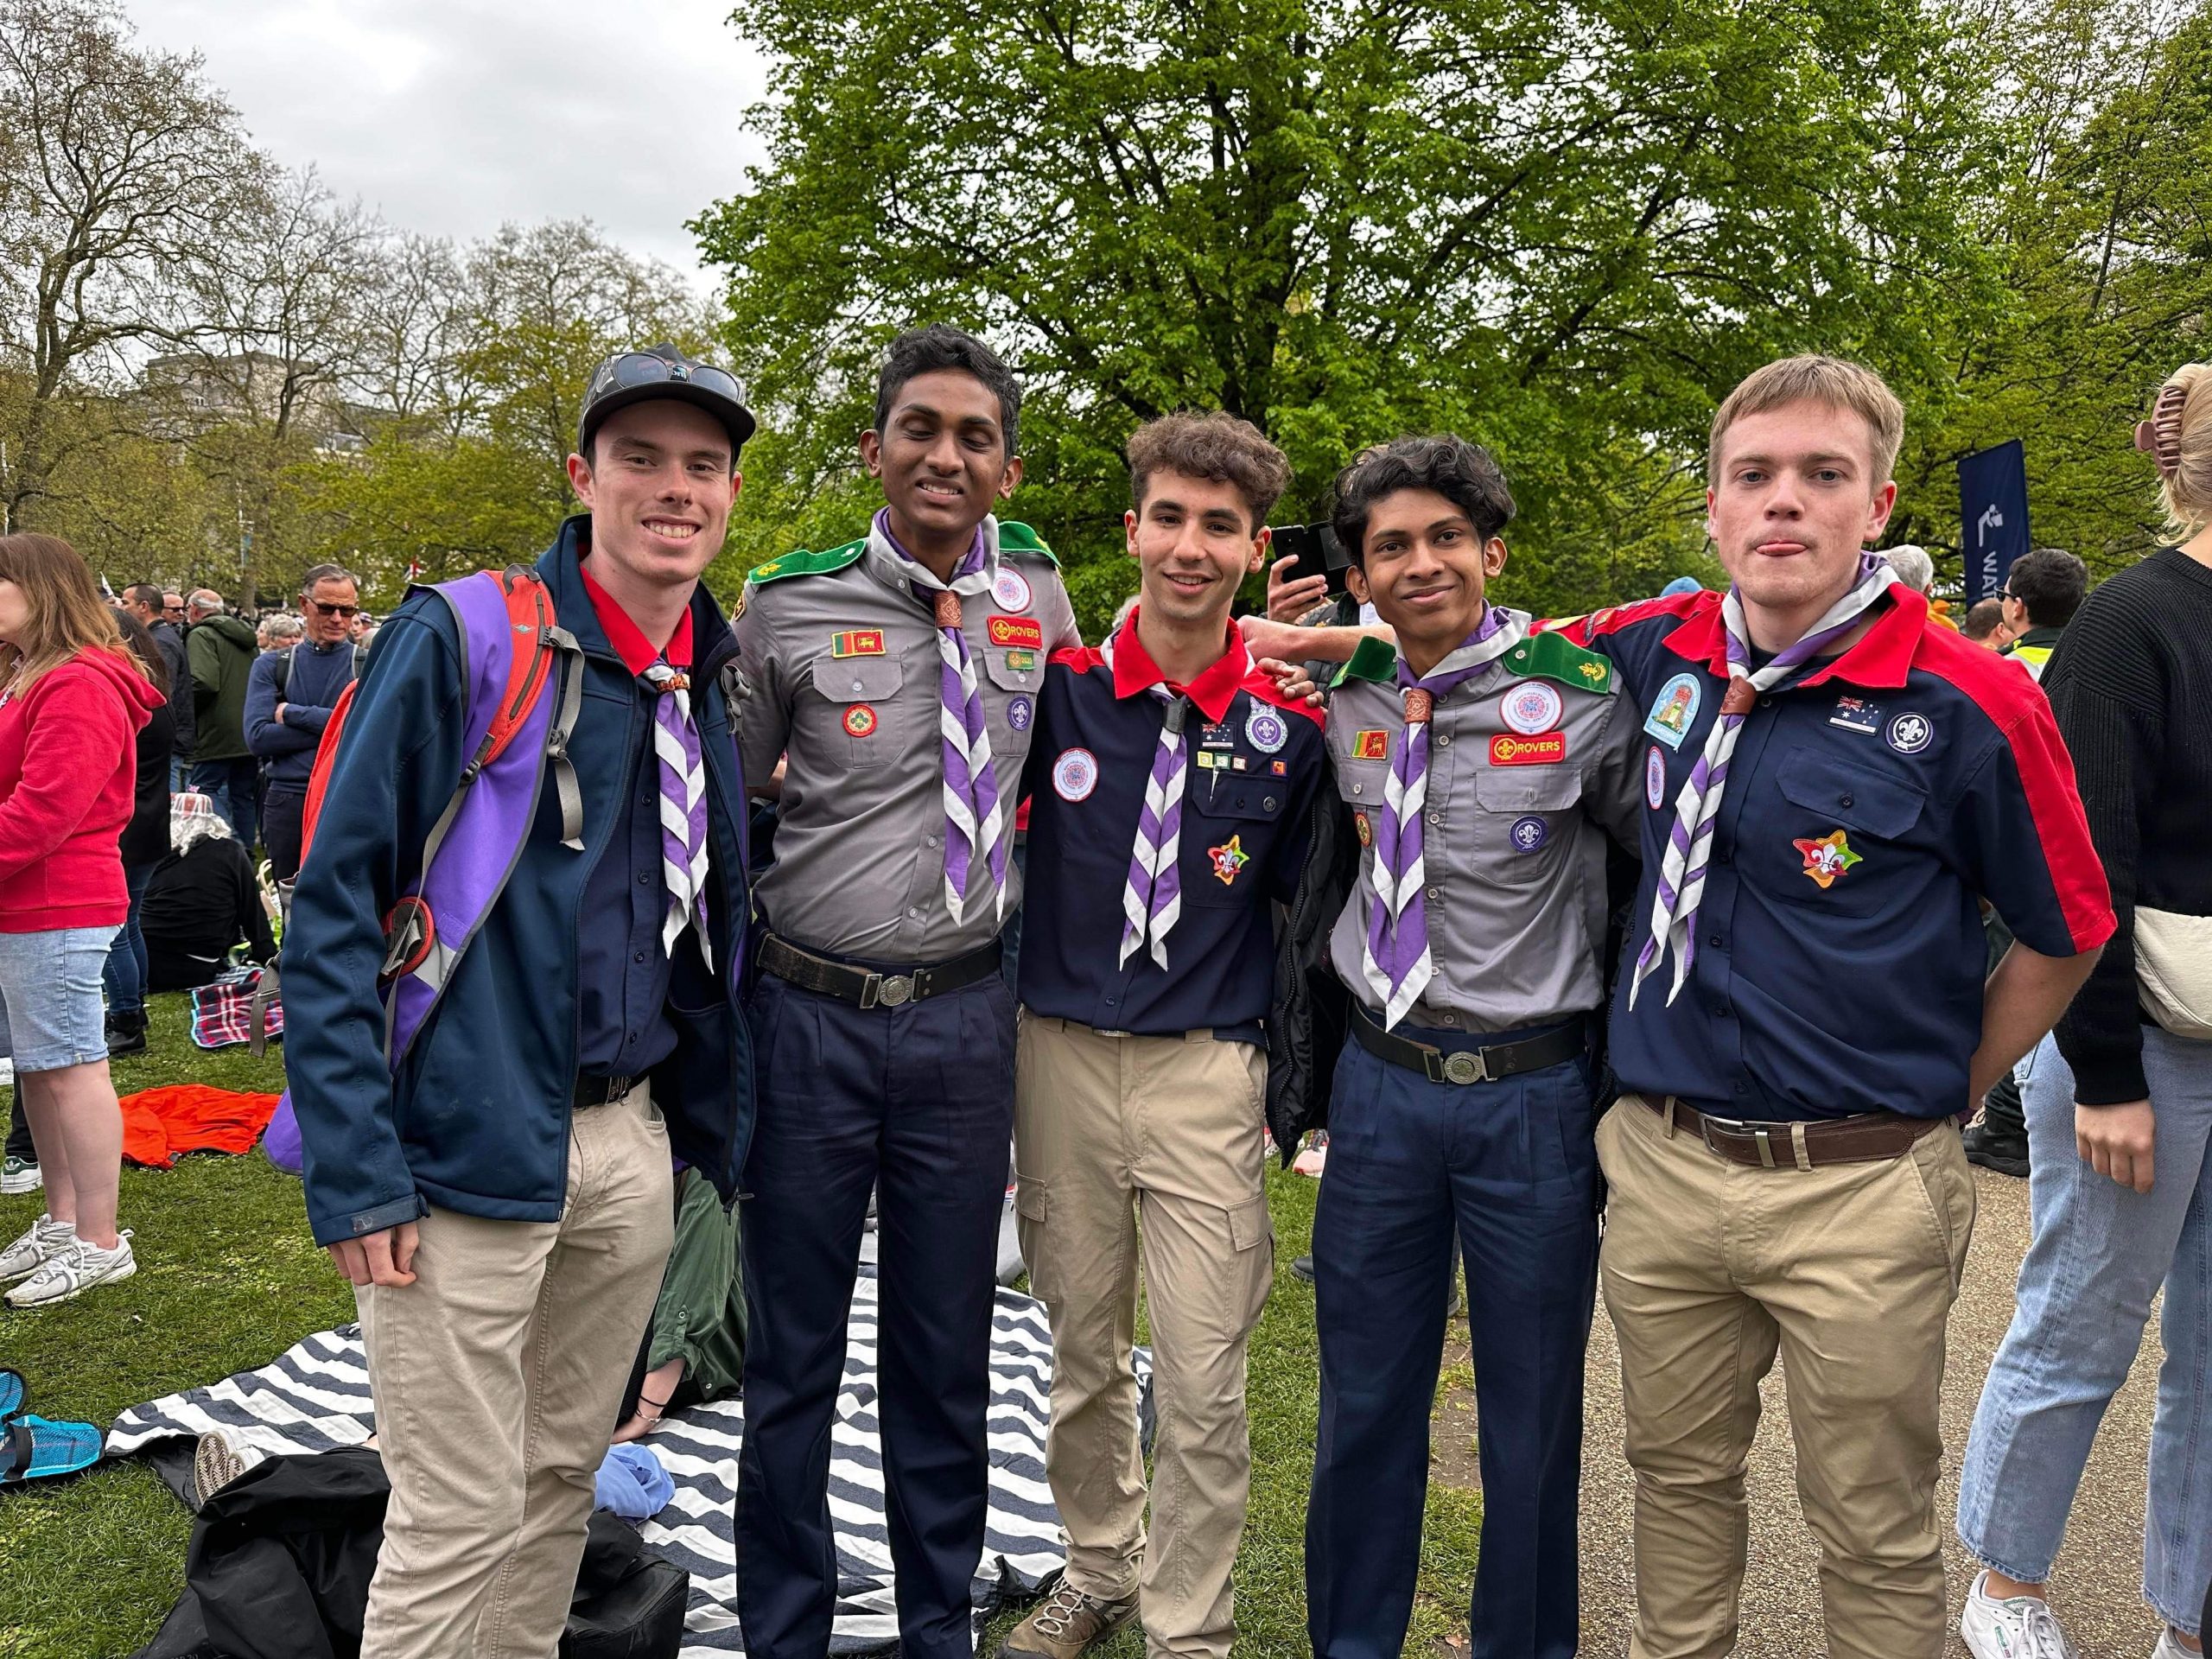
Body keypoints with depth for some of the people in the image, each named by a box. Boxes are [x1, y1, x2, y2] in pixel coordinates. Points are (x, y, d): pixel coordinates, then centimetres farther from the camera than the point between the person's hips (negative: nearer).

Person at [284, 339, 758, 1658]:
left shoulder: (723, 681, 8)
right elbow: (335, 904, -11)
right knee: (461, 1515, 3)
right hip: (472, 1153, -6)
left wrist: (716, 1124, 12)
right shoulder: (460, 642, -10)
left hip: (632, 1146, 6)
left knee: (567, 1471, 20)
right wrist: (356, 1168, -15)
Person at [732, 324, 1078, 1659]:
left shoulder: (1035, 586, 4)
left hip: (967, 1018, 2)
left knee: (947, 1355, 14)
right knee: (795, 1353, 11)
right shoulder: (791, 606, -4)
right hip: (811, 1014, -1)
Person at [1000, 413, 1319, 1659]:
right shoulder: (1059, 688, -2)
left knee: (1204, 1382, 3)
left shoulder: (1289, 725, -3)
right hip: (1062, 1053, 2)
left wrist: (1297, 1087, 4)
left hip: (1210, 1070, -1)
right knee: (1083, 1353, 17)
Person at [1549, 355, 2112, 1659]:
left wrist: (1944, 1097, 3)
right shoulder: (1652, 656, -1)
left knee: (1875, 1538, 14)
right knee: (1679, 1479, 21)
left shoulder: (1967, 705, -12)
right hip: (1659, 1162, 4)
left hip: (1862, 1191, -3)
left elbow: (2067, 935, 1)